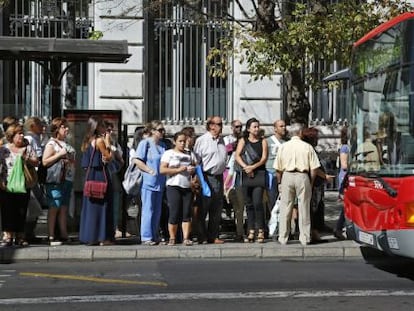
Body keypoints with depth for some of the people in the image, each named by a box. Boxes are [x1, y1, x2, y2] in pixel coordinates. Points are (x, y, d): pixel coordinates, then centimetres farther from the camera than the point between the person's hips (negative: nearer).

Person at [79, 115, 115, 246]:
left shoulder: (87, 141, 13)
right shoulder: (100, 140, -11)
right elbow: (109, 157, -10)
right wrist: (108, 143, -2)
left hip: (90, 175, 8)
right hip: (100, 175, -8)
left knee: (90, 205, 10)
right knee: (102, 205, -3)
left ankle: (89, 236, 13)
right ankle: (102, 237, -2)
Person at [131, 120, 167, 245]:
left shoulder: (162, 145, 15)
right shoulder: (145, 143, -6)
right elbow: (136, 160, -13)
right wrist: (150, 171, -16)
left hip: (160, 182, 7)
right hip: (148, 182, -7)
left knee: (157, 211, 10)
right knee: (148, 210, -5)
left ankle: (155, 236, 18)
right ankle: (146, 237, 0)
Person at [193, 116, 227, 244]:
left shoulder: (221, 140, 15)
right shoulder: (201, 140, -6)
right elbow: (196, 160, -8)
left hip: (219, 177, 7)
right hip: (206, 177, -7)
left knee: (217, 209, 10)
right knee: (203, 209, -3)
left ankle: (213, 236, 17)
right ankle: (202, 237, 2)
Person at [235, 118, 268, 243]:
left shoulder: (263, 141, 9)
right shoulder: (243, 141, 12)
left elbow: (264, 158, -1)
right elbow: (237, 156, 1)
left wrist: (253, 167, -13)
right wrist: (246, 167, -12)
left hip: (259, 174, -2)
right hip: (246, 175, 2)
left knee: (257, 203, -12)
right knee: (249, 204, 4)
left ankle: (260, 232, -8)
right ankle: (251, 232, 8)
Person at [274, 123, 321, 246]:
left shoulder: (283, 147, 3)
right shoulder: (307, 147, -1)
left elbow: (278, 168, 4)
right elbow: (314, 168, -2)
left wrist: (280, 182, 14)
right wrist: (311, 182, 9)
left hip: (287, 176, 1)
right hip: (303, 177, -1)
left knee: (285, 208, 6)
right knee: (304, 208, 5)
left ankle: (283, 238, 8)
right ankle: (304, 238, 8)